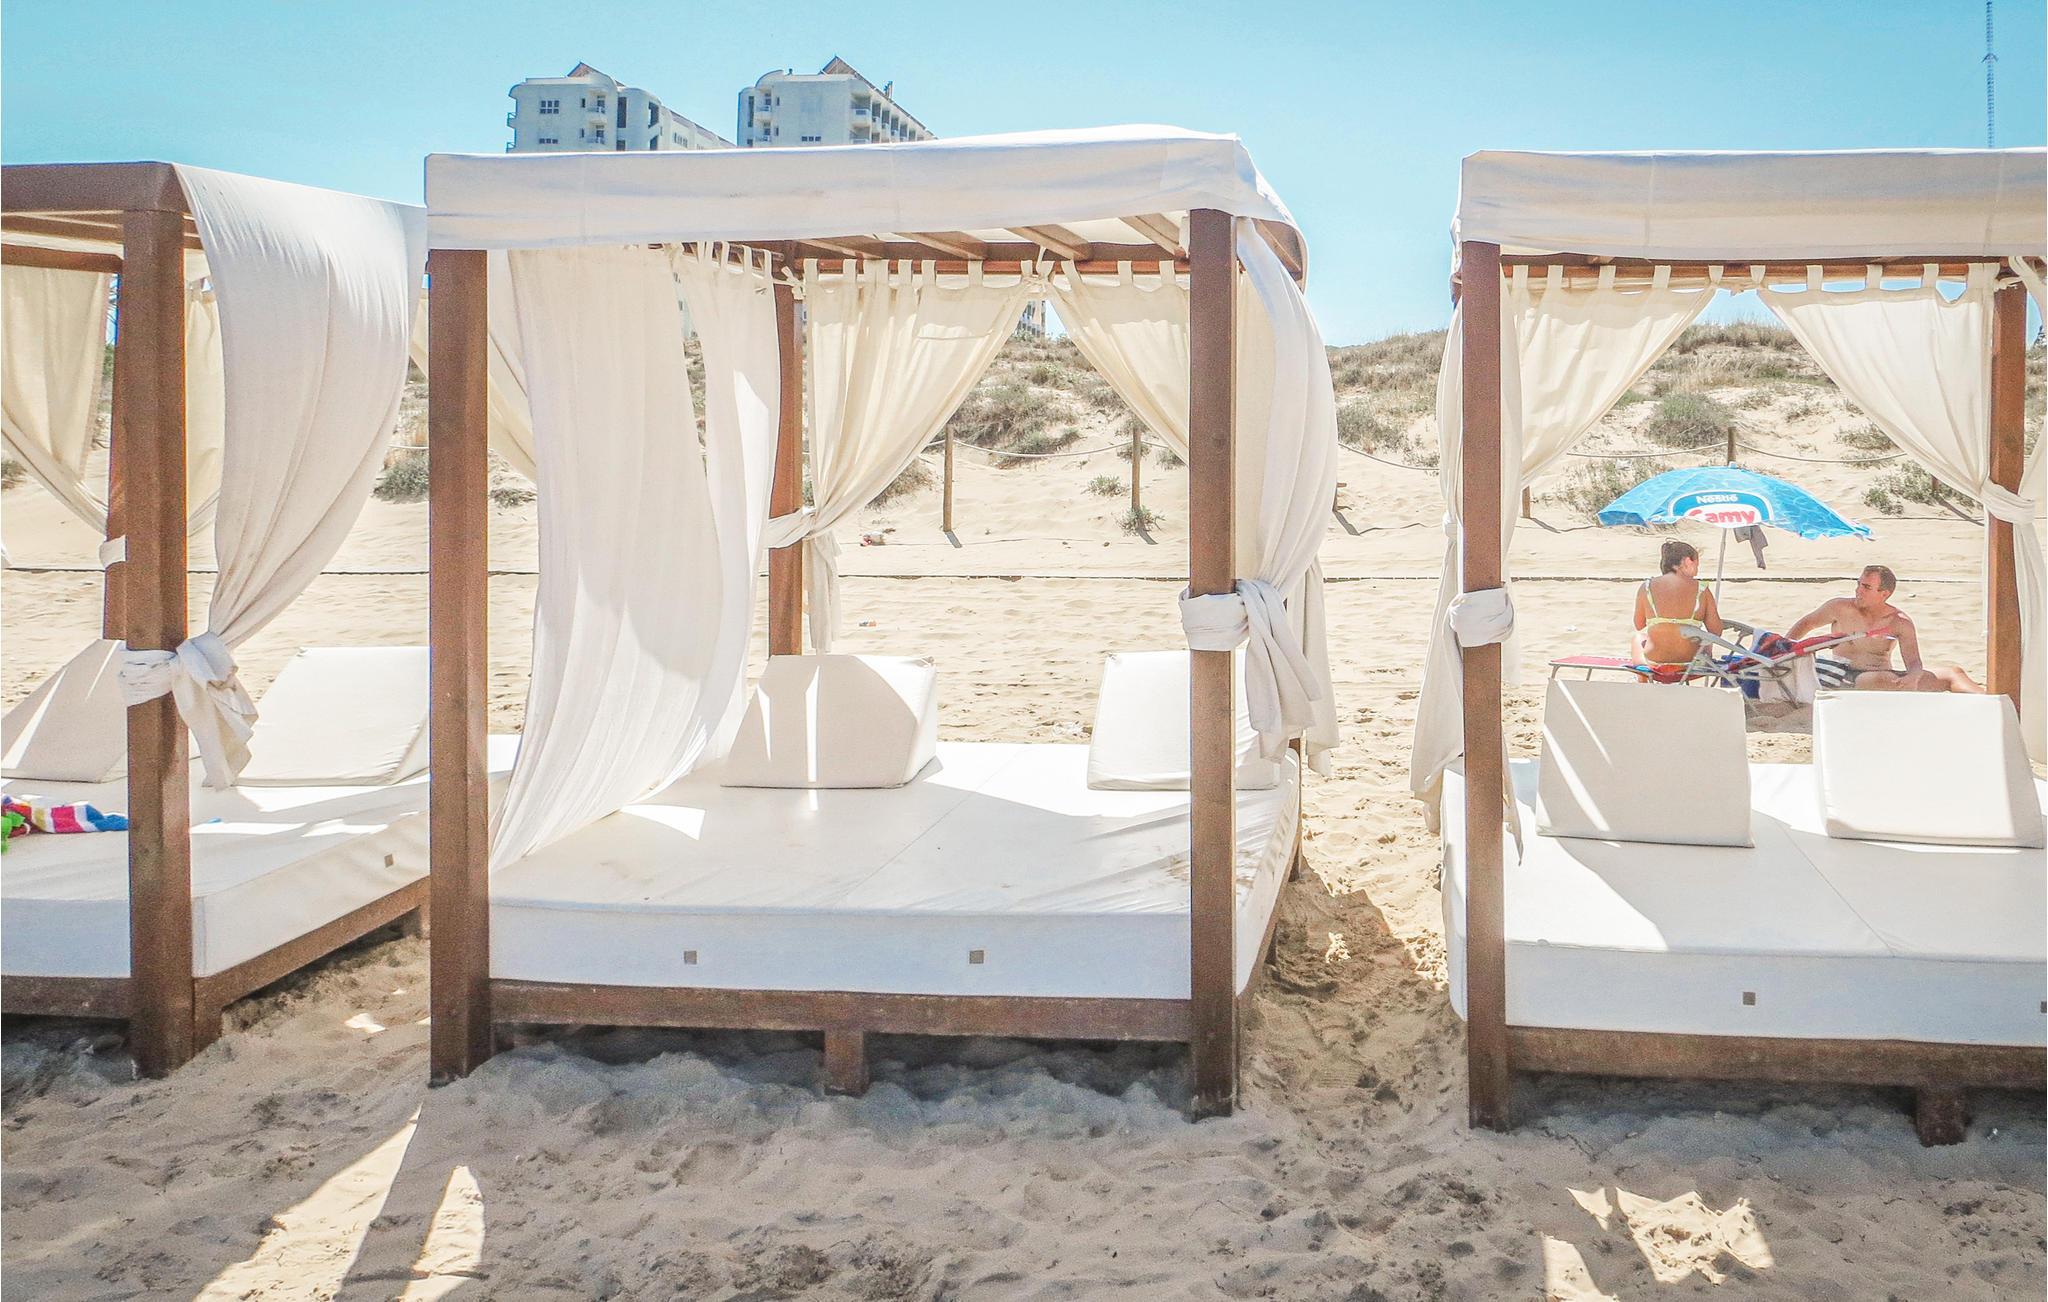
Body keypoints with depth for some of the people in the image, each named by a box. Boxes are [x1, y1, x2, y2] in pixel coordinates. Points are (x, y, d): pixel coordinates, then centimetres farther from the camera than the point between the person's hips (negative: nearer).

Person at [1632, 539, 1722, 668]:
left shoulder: (1646, 587, -4)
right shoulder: (1701, 590, -5)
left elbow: (1639, 626, 6)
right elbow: (1716, 632, -4)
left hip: (1655, 661, 0)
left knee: (1638, 639, 36)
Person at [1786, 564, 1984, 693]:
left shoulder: (1900, 622, 5)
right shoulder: (1841, 608, 1)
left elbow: (1914, 662, -3)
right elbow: (1806, 623, 14)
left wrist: (1913, 676, -28)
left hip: (1887, 678, 5)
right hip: (1849, 680, -5)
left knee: (1952, 673, -8)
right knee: (1882, 680, -40)